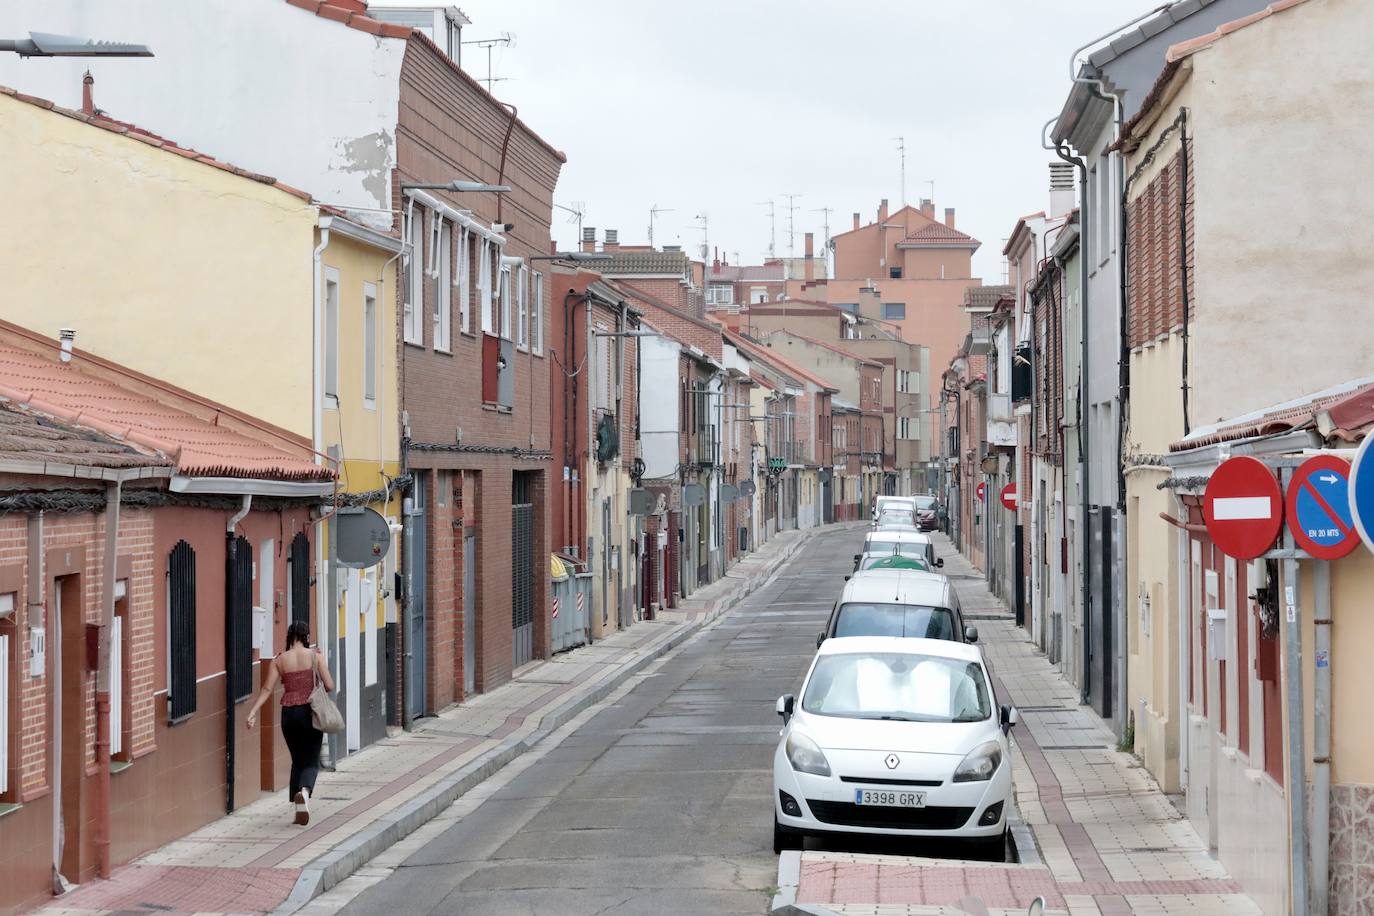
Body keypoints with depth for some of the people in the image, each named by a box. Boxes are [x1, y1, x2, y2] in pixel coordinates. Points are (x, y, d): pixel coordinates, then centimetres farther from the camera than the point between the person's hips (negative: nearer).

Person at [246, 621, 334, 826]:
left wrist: (253, 712, -6)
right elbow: (330, 686, -6)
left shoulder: (279, 660, 3)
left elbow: (267, 689, -5)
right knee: (311, 761, 2)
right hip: (310, 711, -3)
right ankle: (304, 791, -29)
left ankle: (299, 809, 14)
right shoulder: (315, 656, -4)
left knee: (297, 761, 17)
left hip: (289, 713, 3)